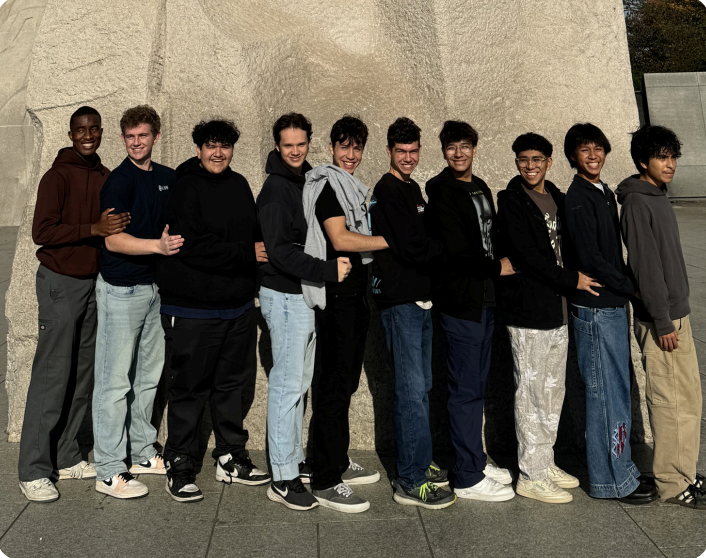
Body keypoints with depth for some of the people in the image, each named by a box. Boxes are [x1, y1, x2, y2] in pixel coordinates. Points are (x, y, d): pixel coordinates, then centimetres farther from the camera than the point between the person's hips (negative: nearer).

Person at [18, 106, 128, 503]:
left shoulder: (107, 178, 11)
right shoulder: (59, 176, -8)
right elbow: (42, 232, -16)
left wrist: (122, 225, 1)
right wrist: (95, 229, -24)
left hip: (94, 281, 7)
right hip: (61, 283, -6)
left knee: (83, 375, 9)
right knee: (52, 376, -5)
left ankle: (67, 458, 21)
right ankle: (33, 471, 4)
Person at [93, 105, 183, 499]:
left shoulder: (168, 177, 9)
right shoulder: (119, 181, -11)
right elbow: (114, 240, -19)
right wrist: (158, 245, -32)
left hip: (155, 285, 7)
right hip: (122, 288, -7)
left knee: (149, 375, 15)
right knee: (116, 380, -2)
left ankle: (142, 453, 29)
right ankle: (110, 472, 6)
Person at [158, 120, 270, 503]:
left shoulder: (239, 185, 13)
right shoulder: (184, 187, -9)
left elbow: (254, 233, 21)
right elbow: (191, 246, -20)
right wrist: (246, 254, -18)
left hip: (238, 306, 7)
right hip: (192, 309, -7)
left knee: (236, 383, 14)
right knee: (189, 388, 3)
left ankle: (230, 459, 29)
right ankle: (179, 467, 18)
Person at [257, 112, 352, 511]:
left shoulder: (307, 181, 14)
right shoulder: (277, 189, -13)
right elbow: (280, 251, -22)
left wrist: (332, 267, 7)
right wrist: (329, 270, -26)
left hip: (306, 292, 9)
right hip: (286, 295, -9)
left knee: (300, 381, 16)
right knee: (288, 382, -6)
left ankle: (295, 457, 29)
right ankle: (283, 478, 3)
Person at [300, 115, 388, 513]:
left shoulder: (354, 188, 20)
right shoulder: (326, 183, -7)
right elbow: (340, 240, -18)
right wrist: (391, 240, -13)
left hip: (356, 291, 9)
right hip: (336, 294, -9)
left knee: (347, 380, 14)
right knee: (334, 384, -6)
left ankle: (339, 462, 27)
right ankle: (326, 481, 2)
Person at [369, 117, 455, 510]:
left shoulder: (413, 189, 19)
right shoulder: (387, 192, -10)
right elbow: (413, 249, -18)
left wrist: (434, 247, 0)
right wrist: (448, 246, -5)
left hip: (421, 297, 10)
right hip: (400, 299, -9)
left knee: (421, 386, 15)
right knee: (412, 388, -7)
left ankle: (420, 462, 27)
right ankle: (411, 481, 0)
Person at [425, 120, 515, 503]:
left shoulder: (481, 188, 17)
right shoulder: (440, 190, -10)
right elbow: (455, 252, -18)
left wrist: (500, 266, 6)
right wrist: (497, 267, -10)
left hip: (485, 298, 9)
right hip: (460, 300, -8)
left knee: (477, 385, 16)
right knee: (466, 389, -2)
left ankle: (476, 461, 29)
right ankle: (468, 478, 9)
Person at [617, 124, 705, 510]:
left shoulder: (659, 199, 15)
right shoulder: (637, 203, -14)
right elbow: (645, 267, -19)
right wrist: (662, 323, -19)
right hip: (660, 321, -10)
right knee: (669, 402, -2)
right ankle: (672, 484, 10)